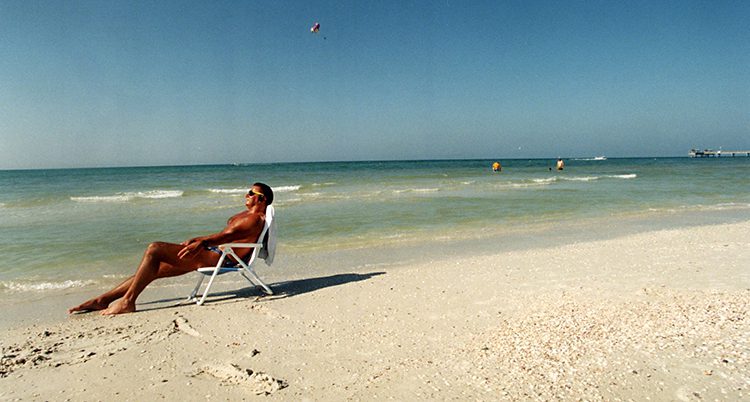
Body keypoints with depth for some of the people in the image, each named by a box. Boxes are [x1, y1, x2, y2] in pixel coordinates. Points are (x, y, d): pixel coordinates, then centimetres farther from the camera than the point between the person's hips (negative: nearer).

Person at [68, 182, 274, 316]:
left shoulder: (256, 219, -10)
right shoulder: (246, 215, 24)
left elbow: (229, 235, -25)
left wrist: (202, 243, -37)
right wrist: (197, 240, 19)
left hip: (217, 257, -10)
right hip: (211, 252, 10)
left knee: (154, 249, -17)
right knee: (152, 269, 8)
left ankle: (127, 301, -10)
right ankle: (104, 299, 15)